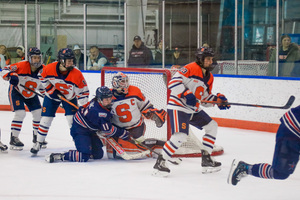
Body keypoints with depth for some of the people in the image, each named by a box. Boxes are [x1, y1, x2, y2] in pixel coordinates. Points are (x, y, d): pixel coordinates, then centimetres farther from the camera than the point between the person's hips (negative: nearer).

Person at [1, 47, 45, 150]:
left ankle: (37, 137, 24)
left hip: (31, 94, 6)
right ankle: (13, 138, -9)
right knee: (20, 113, -19)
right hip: (16, 91, -6)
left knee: (39, 113, 3)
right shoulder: (22, 65, -26)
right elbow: (6, 69, -24)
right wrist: (10, 76, -43)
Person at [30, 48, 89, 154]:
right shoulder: (49, 68, -27)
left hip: (69, 97, -1)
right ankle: (38, 143, 16)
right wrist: (51, 89, -12)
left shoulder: (76, 74, -29)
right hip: (52, 95, 1)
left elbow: (83, 92, -20)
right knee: (46, 118, 1)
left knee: (73, 120, -11)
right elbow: (43, 78, -4)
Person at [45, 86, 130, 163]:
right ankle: (59, 156, -16)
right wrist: (124, 134, -14)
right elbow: (108, 131, -22)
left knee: (98, 154, 10)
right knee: (84, 157, -23)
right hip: (79, 131, -10)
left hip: (90, 130, 10)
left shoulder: (96, 101, -6)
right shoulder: (99, 113, -30)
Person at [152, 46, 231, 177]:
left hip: (194, 109, 10)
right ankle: (160, 162, -15)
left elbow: (205, 98, 20)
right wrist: (186, 94, -30)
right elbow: (174, 81, -21)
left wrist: (217, 100, 3)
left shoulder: (209, 77, 15)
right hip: (178, 106, -10)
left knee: (212, 126, 13)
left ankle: (206, 160, 19)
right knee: (180, 136, -24)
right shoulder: (191, 68, -12)